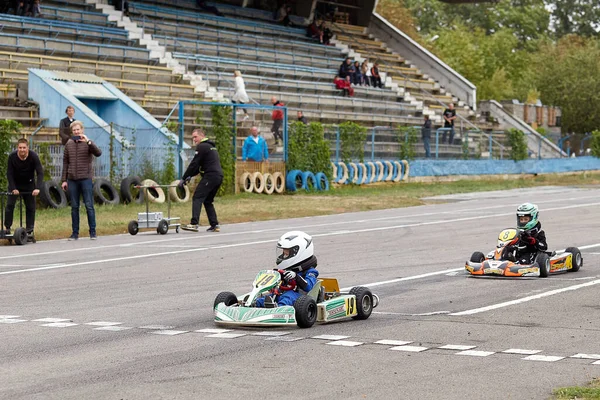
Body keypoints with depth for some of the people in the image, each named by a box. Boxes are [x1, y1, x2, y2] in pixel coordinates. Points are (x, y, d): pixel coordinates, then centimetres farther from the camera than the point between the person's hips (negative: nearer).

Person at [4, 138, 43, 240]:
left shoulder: (33, 156, -21)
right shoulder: (12, 157, -19)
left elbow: (40, 173, -23)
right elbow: (9, 173, -14)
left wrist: (37, 188, -34)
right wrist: (13, 188, -23)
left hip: (29, 185, 0)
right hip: (15, 184, 0)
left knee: (30, 207, -1)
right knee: (9, 205, -10)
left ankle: (29, 231, 5)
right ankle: (7, 228, -2)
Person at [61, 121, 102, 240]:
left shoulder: (88, 143, 1)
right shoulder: (68, 144, 11)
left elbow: (98, 153, -16)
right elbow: (65, 163, 12)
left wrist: (88, 141, -26)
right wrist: (64, 180, 8)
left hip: (86, 179, -3)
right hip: (72, 180, 3)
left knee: (89, 206, -2)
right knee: (74, 207, 5)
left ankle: (93, 232, 2)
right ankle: (75, 233, 9)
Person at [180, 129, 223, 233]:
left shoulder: (202, 146, -4)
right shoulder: (211, 146, 27)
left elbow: (194, 164, -7)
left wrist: (183, 178, -2)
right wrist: (190, 176, 21)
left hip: (210, 176, -9)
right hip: (219, 176, 9)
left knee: (197, 198, -13)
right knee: (208, 201, 17)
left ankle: (194, 223, -26)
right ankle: (214, 225, 11)